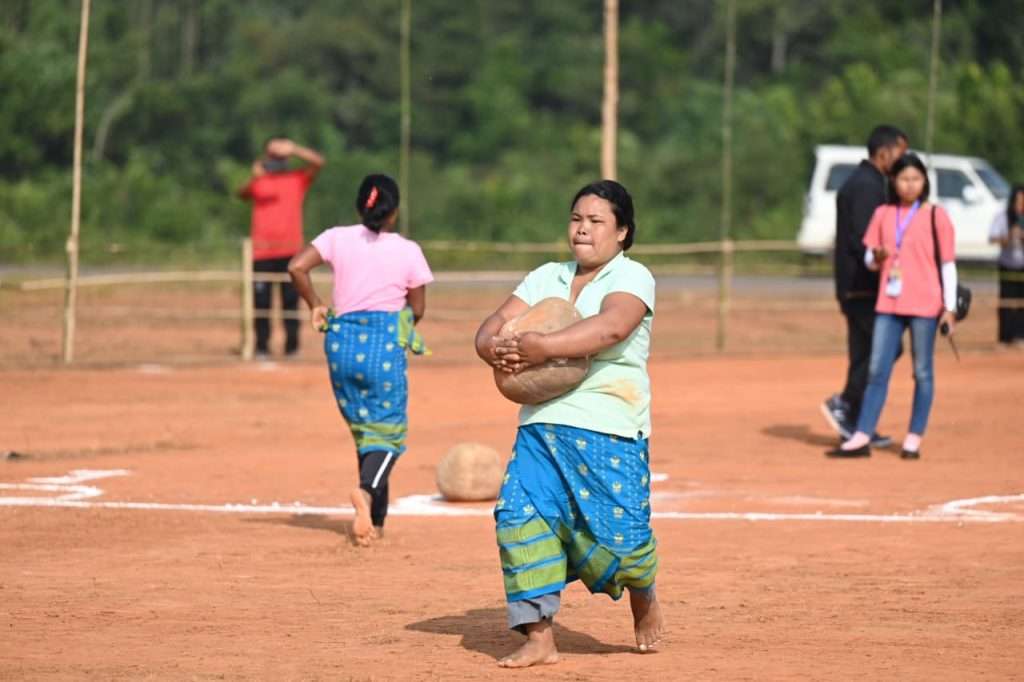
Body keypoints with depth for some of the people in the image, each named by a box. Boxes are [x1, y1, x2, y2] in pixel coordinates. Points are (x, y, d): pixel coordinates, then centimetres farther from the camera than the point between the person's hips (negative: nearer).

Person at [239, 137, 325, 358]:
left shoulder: (298, 179, 9)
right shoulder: (259, 181, 11)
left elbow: (318, 162, -4)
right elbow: (243, 193, -2)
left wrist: (293, 149, -14)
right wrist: (254, 178, -21)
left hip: (290, 250, 0)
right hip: (262, 250, 0)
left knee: (290, 299, -1)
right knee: (261, 300, -2)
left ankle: (292, 345, 3)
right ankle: (262, 346, 3)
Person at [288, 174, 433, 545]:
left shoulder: (338, 238, 3)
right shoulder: (408, 250, 0)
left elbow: (297, 267, -10)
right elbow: (417, 309, 5)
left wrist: (315, 306, 4)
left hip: (342, 341, 3)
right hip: (385, 345, -3)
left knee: (364, 430, 16)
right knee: (387, 430, 0)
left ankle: (374, 521, 17)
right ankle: (368, 490, -31)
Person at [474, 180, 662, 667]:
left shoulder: (632, 278, -2)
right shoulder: (547, 277, 17)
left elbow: (611, 327, -23)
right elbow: (496, 322, 8)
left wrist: (545, 347, -34)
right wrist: (496, 348, -17)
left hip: (610, 430, -5)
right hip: (540, 425, 5)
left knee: (616, 532, -10)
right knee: (521, 515, -11)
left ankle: (643, 595, 26)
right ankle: (539, 638, -4)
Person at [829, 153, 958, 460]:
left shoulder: (936, 216, -1)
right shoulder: (883, 214, 10)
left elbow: (947, 263, -1)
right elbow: (869, 259, 14)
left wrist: (950, 308, -6)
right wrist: (876, 256, -11)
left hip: (924, 305, -4)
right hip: (888, 305, 4)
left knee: (922, 373, 1)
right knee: (877, 370, 1)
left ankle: (914, 440, 6)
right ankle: (861, 438, 1)